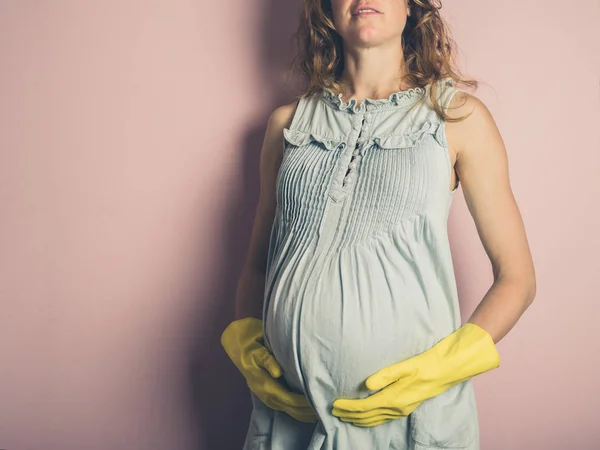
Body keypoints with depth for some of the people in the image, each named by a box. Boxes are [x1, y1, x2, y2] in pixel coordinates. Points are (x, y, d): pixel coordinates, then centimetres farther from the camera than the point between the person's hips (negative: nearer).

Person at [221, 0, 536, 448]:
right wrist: (245, 341, -2)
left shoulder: (459, 116, 0)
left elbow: (517, 277, 1)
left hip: (414, 412, -2)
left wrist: (446, 366, -13)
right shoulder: (288, 122, 8)